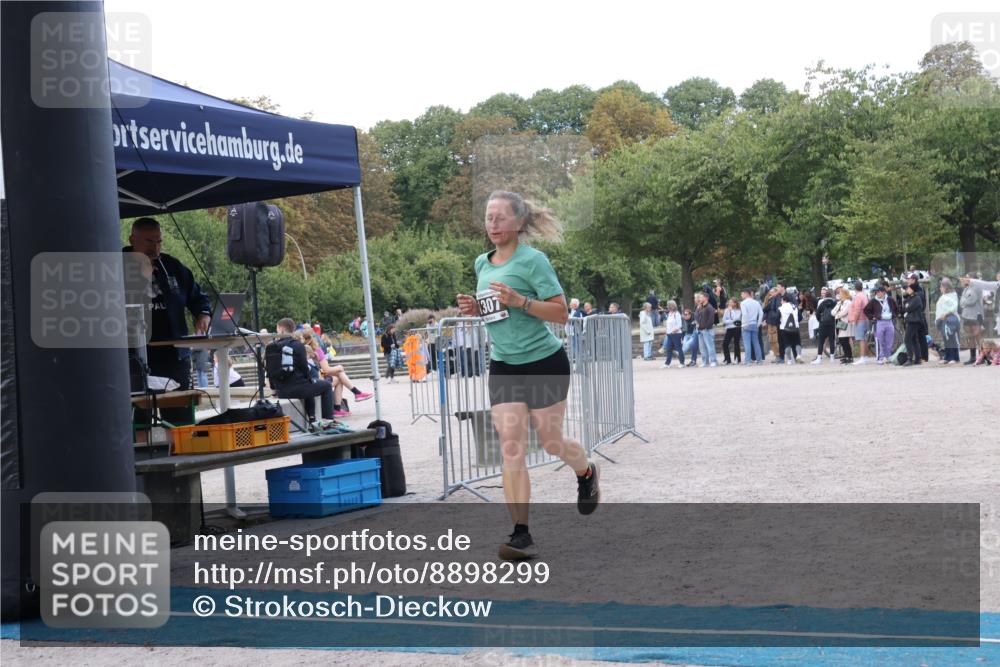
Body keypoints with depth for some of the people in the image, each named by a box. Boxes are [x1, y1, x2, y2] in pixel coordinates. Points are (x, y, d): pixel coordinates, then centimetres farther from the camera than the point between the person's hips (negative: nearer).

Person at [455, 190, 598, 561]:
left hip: (544, 363, -5)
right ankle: (520, 534, -6)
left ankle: (586, 474, 44)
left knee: (551, 441, 9)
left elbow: (561, 312, -15)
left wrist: (519, 301, -28)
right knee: (511, 450, -6)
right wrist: (474, 309, 0)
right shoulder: (482, 263, 7)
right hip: (503, 367, 5)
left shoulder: (532, 260, -13)